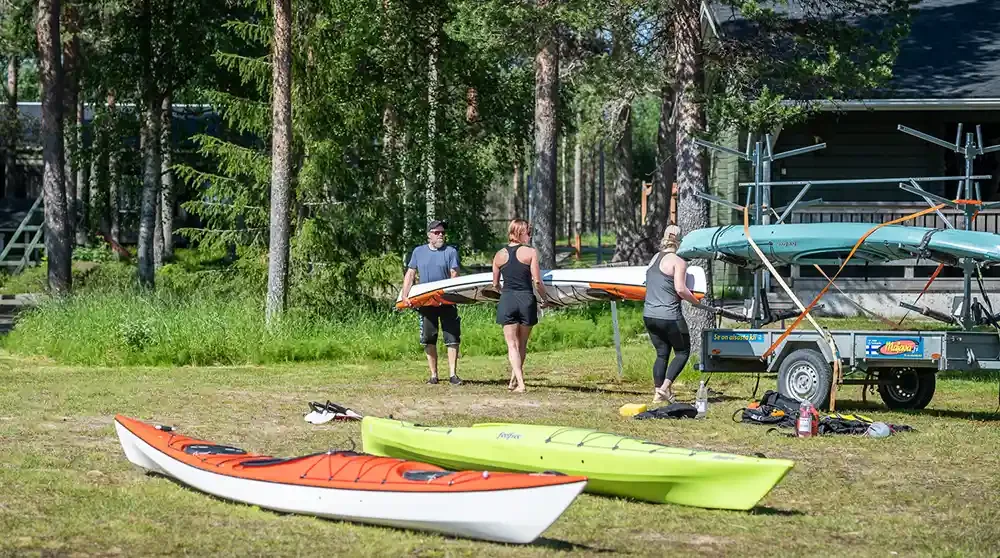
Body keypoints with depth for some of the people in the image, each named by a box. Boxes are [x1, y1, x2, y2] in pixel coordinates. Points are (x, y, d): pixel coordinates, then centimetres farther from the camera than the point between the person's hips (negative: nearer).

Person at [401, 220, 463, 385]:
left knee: (452, 338, -6)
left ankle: (453, 374, -3)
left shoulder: (450, 252, 4)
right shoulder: (418, 252, 10)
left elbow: (454, 276, -3)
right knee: (429, 340, 6)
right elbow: (410, 275, 10)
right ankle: (433, 374, 13)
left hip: (447, 302, -2)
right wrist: (405, 296, -3)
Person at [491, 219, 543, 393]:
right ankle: (514, 380, 23)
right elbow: (537, 281, -7)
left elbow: (495, 284, 12)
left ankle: (519, 383, -11)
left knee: (512, 344, 1)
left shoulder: (500, 255, 5)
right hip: (526, 299, -1)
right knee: (522, 344, 15)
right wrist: (544, 297, 9)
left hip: (507, 301, 1)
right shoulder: (530, 252, -5)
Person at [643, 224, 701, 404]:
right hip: (669, 316, -6)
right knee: (682, 352, 8)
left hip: (649, 315, 6)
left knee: (662, 353, 14)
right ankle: (665, 387, -6)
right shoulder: (678, 262, -10)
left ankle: (658, 392, 6)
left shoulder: (654, 259, 11)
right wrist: (695, 301, -2)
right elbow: (680, 289, -18)